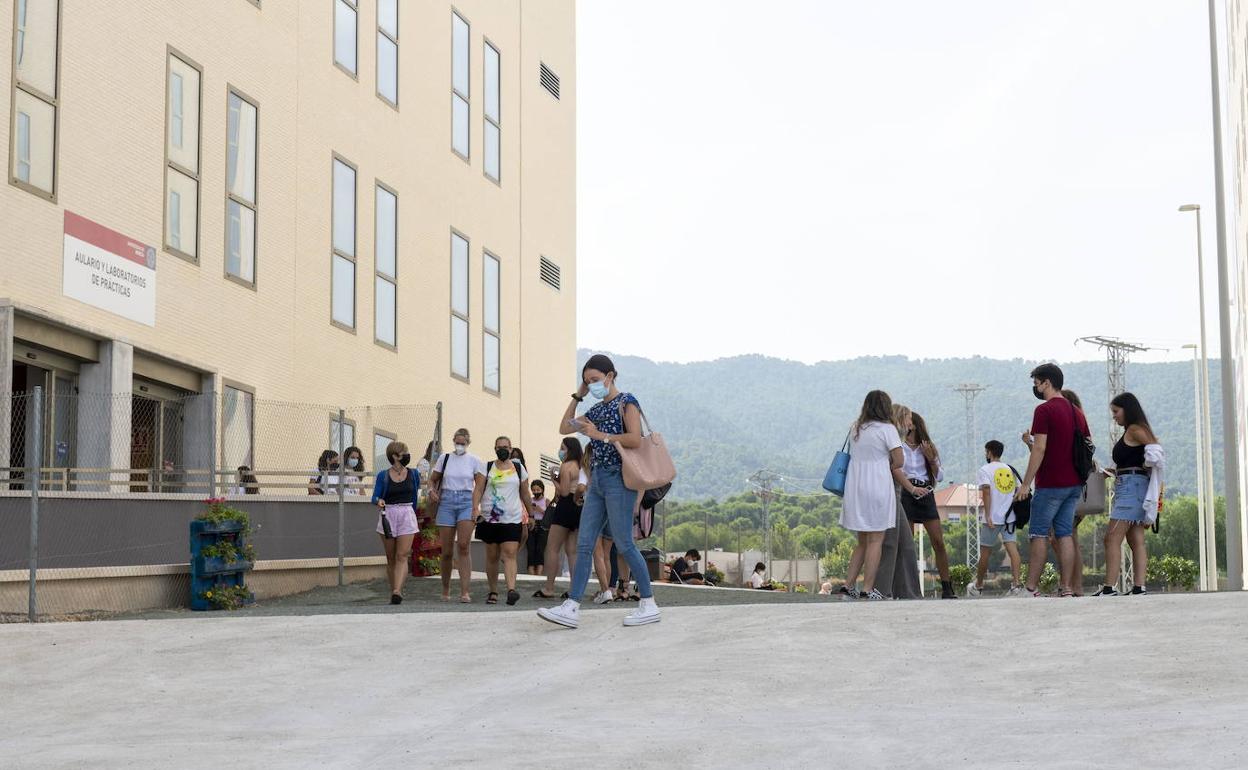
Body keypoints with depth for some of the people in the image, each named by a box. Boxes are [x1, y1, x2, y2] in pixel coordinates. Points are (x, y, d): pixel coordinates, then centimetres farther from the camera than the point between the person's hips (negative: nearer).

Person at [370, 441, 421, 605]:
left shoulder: (413, 474, 6)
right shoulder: (383, 476, 1)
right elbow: (375, 497, -3)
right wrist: (379, 502, -25)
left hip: (407, 516, 0)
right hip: (387, 515, 0)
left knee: (402, 556, -13)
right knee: (391, 558, 7)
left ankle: (397, 592, -22)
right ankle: (393, 590, 16)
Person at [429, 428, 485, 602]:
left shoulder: (474, 461, 5)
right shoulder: (445, 458, 8)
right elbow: (433, 479, 16)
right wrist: (432, 490, -5)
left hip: (466, 503, -1)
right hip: (446, 503, 2)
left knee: (464, 546, -16)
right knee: (447, 551, 4)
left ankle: (464, 592, -18)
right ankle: (445, 590, 20)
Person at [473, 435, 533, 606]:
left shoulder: (519, 468, 10)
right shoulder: (487, 468, 6)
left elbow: (525, 494, 16)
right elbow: (478, 490, -1)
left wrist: (530, 514, 18)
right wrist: (476, 509, -15)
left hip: (512, 519, -1)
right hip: (490, 518, 1)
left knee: (510, 554, -14)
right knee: (492, 556, 6)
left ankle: (511, 589, -26)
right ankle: (493, 592, 15)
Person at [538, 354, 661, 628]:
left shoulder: (626, 402, -3)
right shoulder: (597, 410, 19)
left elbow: (635, 439, -16)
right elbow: (564, 428, 20)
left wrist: (599, 435, -14)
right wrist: (577, 396, 15)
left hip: (618, 479, -8)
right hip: (598, 480, 8)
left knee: (624, 544, -9)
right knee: (584, 545, 0)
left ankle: (649, 605, -1)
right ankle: (572, 608, -4)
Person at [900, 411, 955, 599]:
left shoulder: (927, 447, 12)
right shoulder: (899, 447, 3)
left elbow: (938, 476, 10)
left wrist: (931, 459, -3)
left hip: (926, 495, 2)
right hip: (906, 496, -2)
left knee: (939, 543, -5)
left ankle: (947, 588, -3)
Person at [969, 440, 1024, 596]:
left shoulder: (985, 470, -4)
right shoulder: (1010, 470, 13)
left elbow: (986, 491, -16)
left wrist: (988, 515, -19)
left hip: (992, 519, -4)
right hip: (1009, 517, 4)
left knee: (985, 552, 6)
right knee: (1012, 548, -5)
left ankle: (978, 586, 19)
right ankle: (1016, 584, -19)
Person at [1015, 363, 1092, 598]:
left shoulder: (1044, 410, -11)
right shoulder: (1076, 412, 14)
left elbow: (1039, 449, -17)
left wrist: (1026, 483, -15)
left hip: (1050, 484, -7)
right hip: (1074, 483, 7)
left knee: (1039, 534, -3)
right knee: (1065, 534, 7)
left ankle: (1031, 588, -3)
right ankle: (1067, 589, 2)